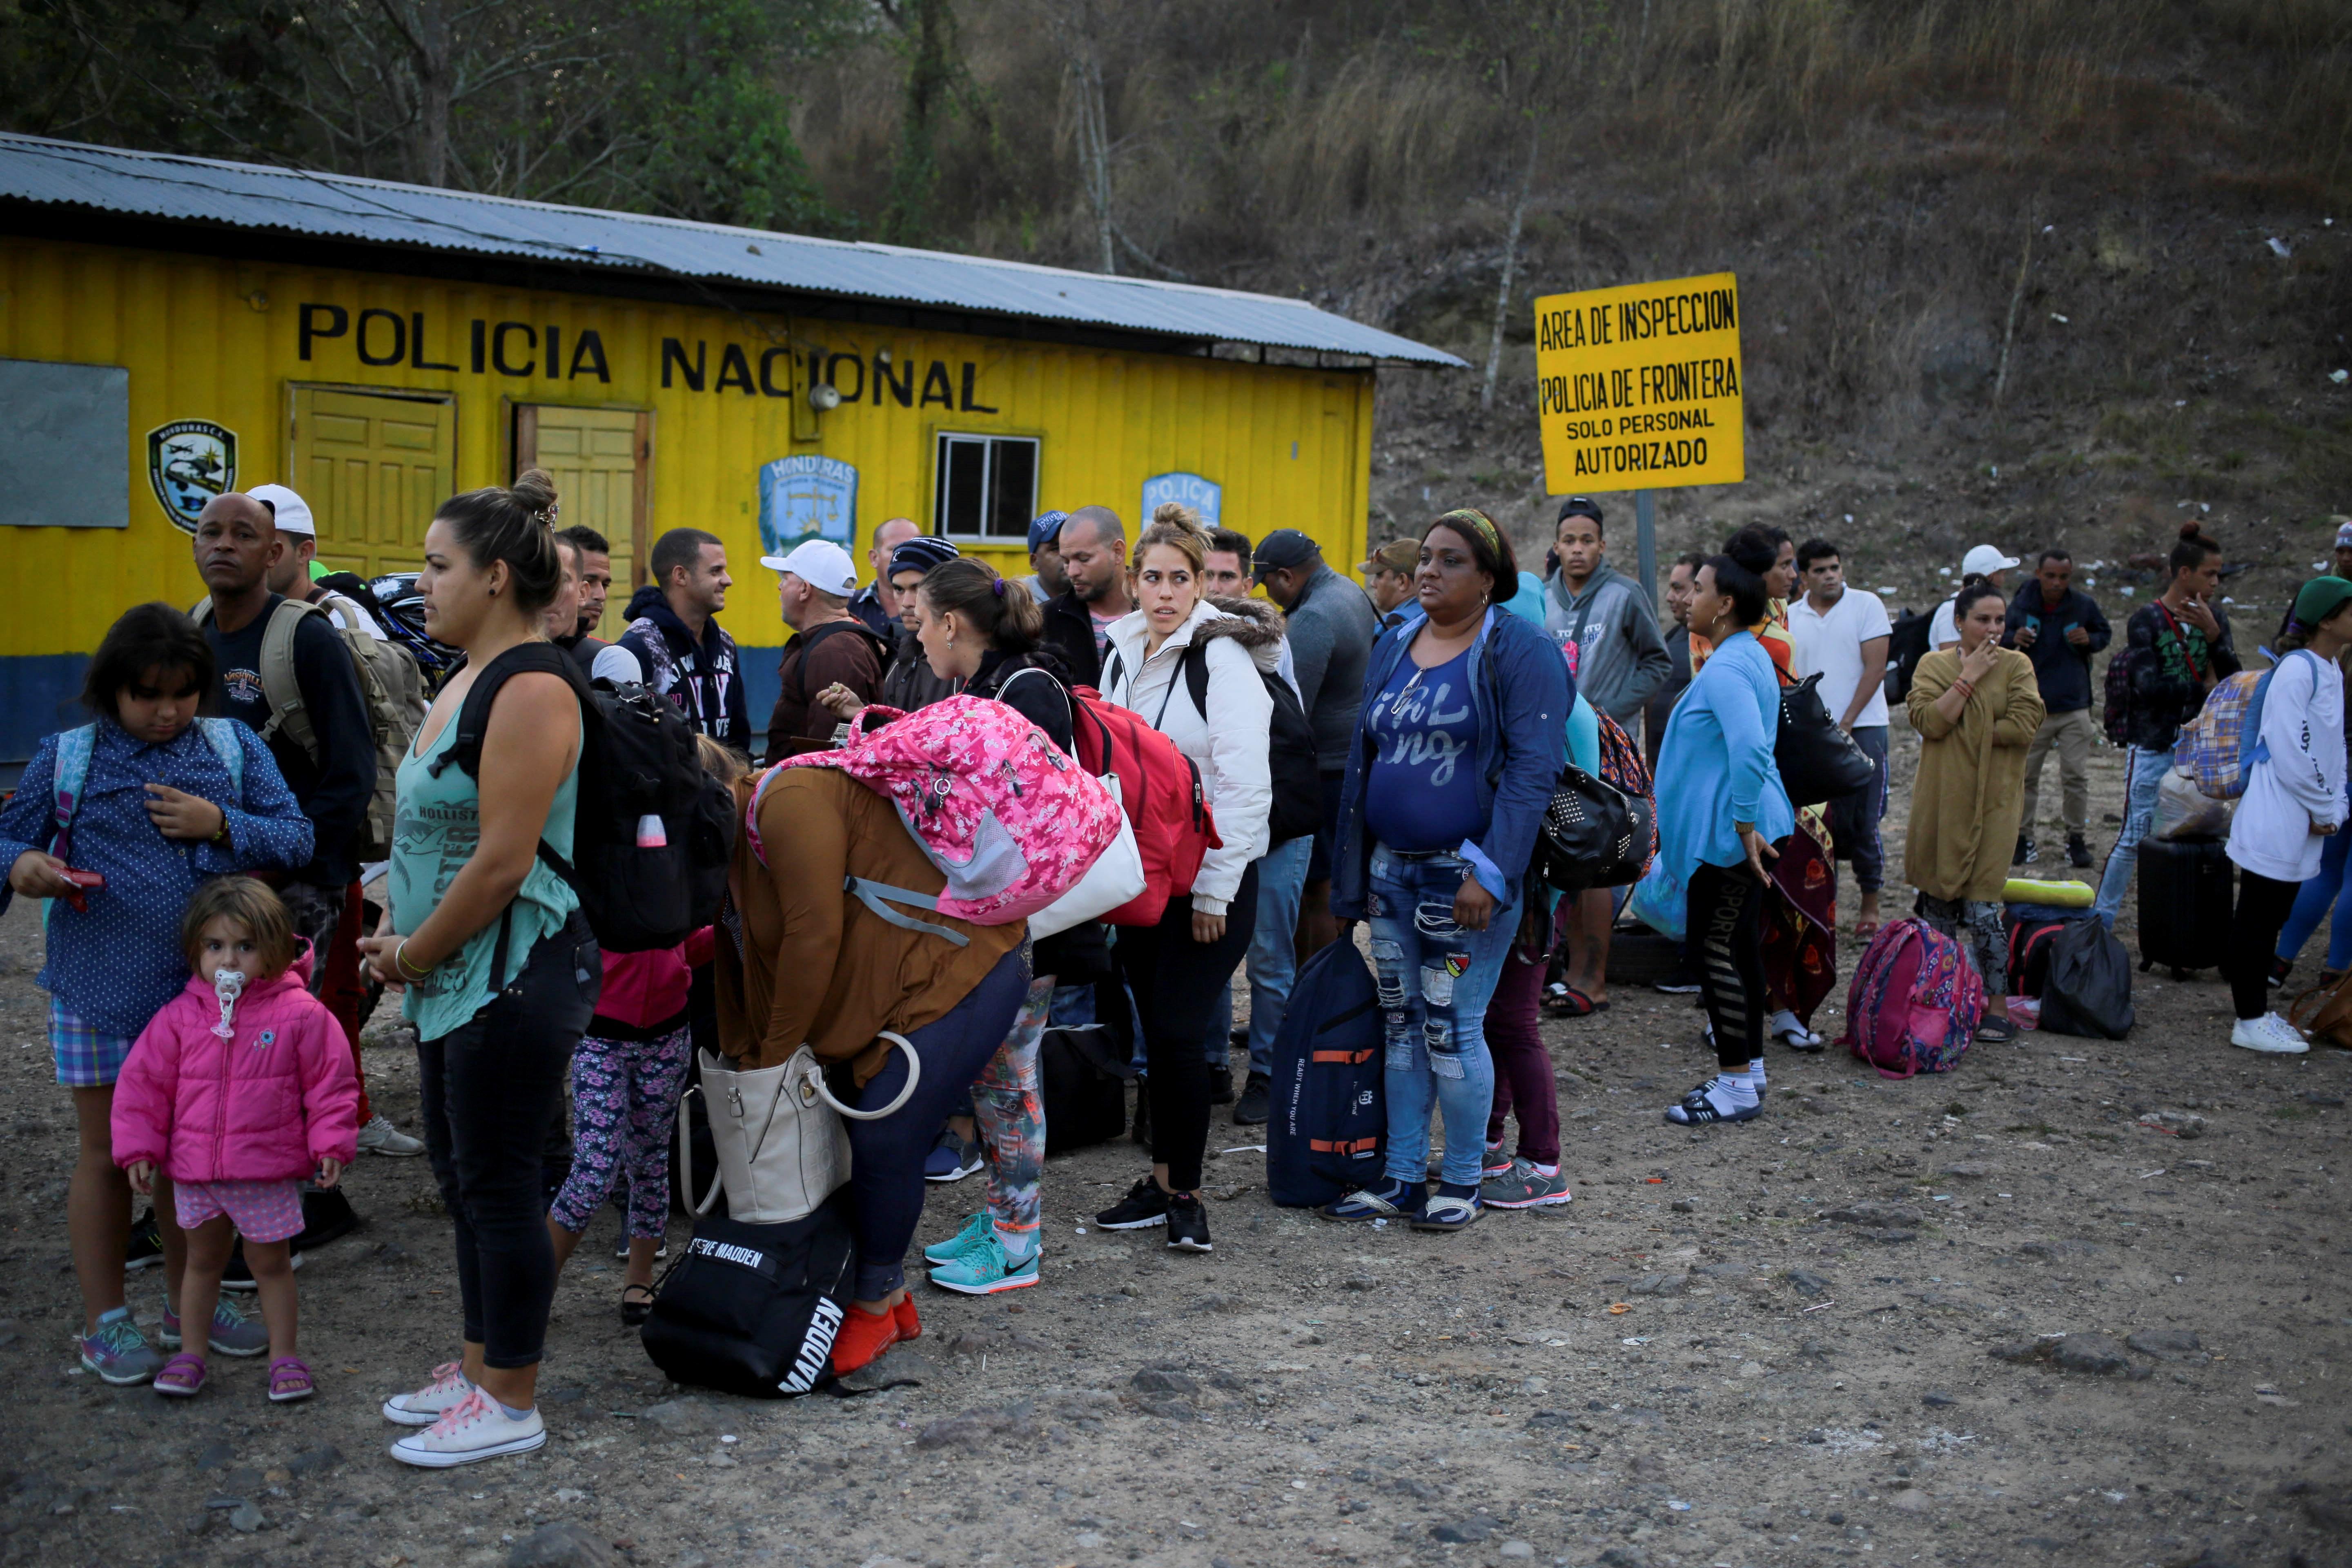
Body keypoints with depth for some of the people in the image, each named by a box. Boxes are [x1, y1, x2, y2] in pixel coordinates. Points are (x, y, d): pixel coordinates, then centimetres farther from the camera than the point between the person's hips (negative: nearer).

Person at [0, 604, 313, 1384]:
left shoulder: (233, 748, 3)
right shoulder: (66, 758, 0)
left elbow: (298, 838, 0)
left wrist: (221, 824, -16)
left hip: (207, 987, 2)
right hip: (101, 990, -2)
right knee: (109, 1152, 7)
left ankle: (189, 1301, 31)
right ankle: (105, 1322, 20)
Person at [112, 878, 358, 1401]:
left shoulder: (300, 1014, -10)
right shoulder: (180, 1015, -2)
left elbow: (331, 1082, -5)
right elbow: (145, 1081, 5)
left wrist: (331, 1144, -9)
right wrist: (138, 1148, 2)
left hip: (269, 1173, -3)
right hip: (195, 1172, 3)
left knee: (270, 1262, 10)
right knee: (202, 1260, 18)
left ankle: (284, 1357, 22)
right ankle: (190, 1354, 31)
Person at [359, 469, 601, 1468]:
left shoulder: (532, 685, -19)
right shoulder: (470, 677, 13)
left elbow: (502, 860, -22)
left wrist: (413, 955, -11)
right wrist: (397, 934, 6)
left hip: (515, 974, -10)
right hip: (455, 975, 10)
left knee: (498, 1185, 0)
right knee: (460, 1174, 18)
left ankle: (511, 1405, 15)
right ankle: (480, 1368, 34)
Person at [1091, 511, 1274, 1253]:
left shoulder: (1222, 658, -12)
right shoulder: (1123, 653, 10)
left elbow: (1246, 784, -16)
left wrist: (1213, 891, -17)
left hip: (1210, 878, -7)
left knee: (1179, 1031, -8)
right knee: (1154, 1027, 11)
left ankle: (1184, 1192, 6)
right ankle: (1162, 1181, 22)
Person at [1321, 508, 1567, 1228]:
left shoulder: (1521, 652, -9)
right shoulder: (1394, 646, 12)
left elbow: (1532, 769, -15)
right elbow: (1364, 757, 18)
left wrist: (1489, 873, -22)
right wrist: (1352, 871, 15)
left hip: (1466, 872, -7)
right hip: (1392, 870, 7)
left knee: (1453, 1027, -1)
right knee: (1401, 1025, 11)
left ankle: (1462, 1183, 15)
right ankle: (1402, 1180, 21)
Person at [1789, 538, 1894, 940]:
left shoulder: (1867, 606, 1)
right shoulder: (1791, 616, 10)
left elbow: (1875, 669, -4)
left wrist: (1845, 725, -9)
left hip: (1862, 727, -3)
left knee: (1862, 821, -2)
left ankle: (1870, 907, 7)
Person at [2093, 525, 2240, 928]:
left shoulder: (2214, 618, 6)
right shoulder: (2146, 621, -8)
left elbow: (2232, 679, -4)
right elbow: (2149, 687, -17)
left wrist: (2213, 633, -17)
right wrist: (2204, 688, -8)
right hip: (2154, 747, -5)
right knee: (2134, 838, -2)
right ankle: (2100, 920, 9)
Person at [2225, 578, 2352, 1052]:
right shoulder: (2298, 671, -16)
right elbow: (2289, 751, -20)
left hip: (2302, 825, 9)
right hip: (2275, 822, -9)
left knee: (2272, 919, 16)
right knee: (2257, 920, -1)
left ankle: (2256, 1009, 25)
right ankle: (2249, 1022, 5)